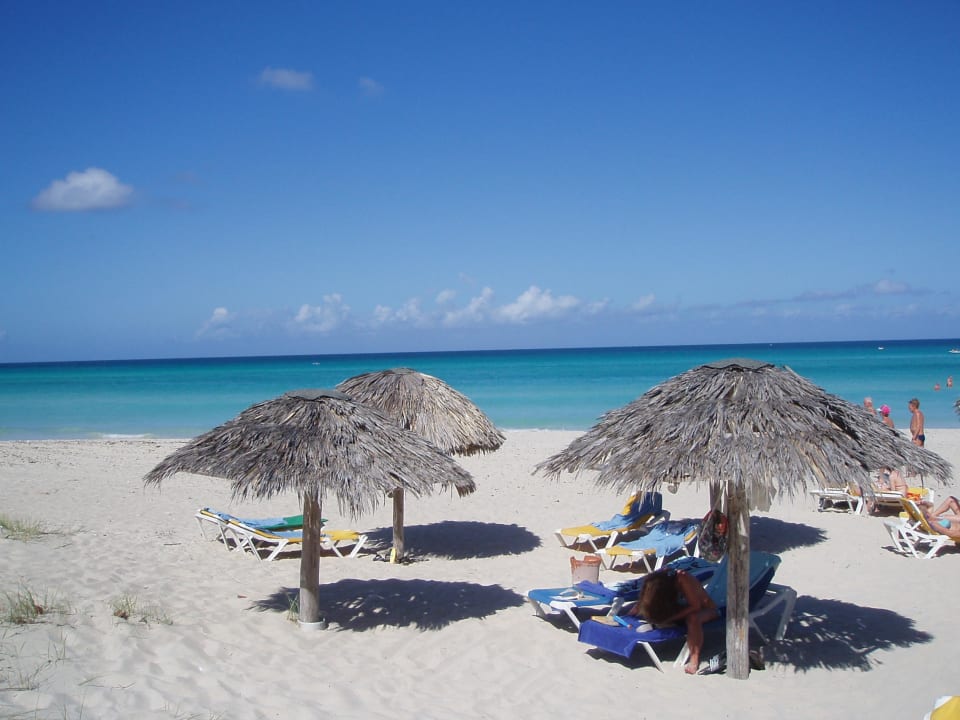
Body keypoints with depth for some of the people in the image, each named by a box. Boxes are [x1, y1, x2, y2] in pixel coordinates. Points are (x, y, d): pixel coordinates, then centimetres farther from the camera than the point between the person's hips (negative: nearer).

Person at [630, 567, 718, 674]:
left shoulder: (683, 579, -36)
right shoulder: (655, 581, -20)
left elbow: (695, 606, -33)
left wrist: (670, 618, -35)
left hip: (705, 609, -7)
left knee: (692, 618, -39)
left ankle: (694, 659, -30)